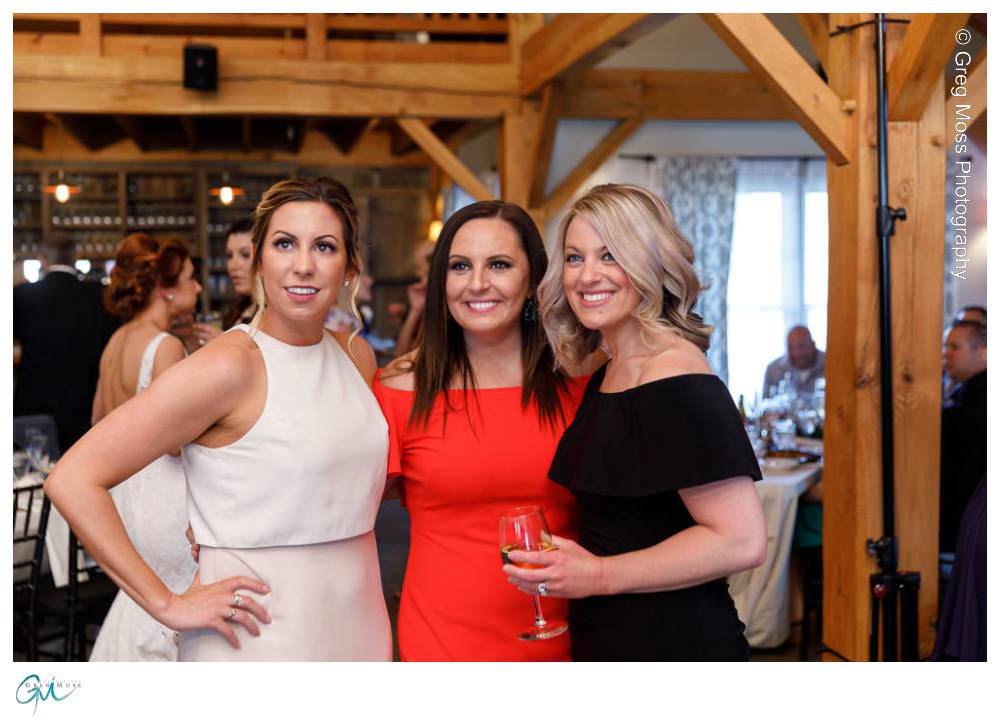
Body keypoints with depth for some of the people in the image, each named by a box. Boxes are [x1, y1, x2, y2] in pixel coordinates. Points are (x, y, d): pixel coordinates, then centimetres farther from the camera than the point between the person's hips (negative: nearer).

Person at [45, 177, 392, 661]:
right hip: (259, 639, -6)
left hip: (358, 630, 6)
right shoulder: (229, 366, -16)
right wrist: (167, 605, -17)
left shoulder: (357, 357, 4)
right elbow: (72, 481, -19)